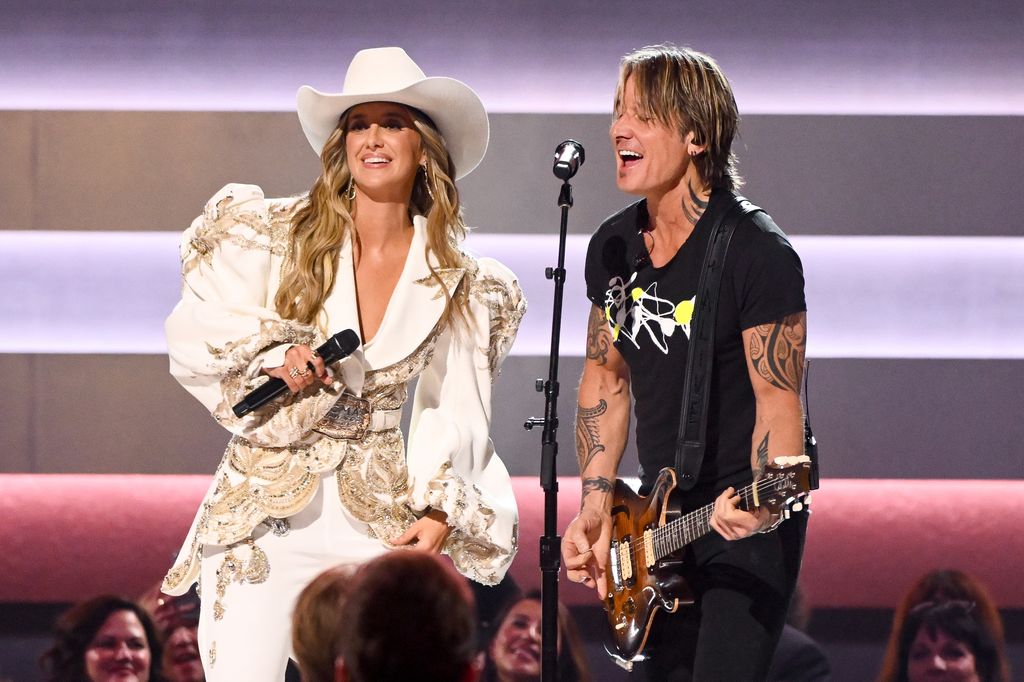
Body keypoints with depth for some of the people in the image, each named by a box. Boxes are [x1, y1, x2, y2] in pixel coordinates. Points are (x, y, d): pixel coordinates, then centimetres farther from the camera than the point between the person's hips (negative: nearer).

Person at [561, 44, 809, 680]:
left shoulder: (758, 255, -18)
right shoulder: (613, 247, 3)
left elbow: (779, 397, -19)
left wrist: (760, 505, -36)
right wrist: (596, 504, 4)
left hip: (745, 520, -7)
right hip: (658, 510, 7)